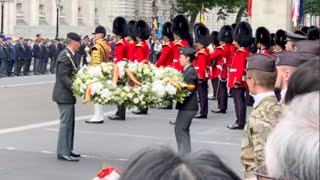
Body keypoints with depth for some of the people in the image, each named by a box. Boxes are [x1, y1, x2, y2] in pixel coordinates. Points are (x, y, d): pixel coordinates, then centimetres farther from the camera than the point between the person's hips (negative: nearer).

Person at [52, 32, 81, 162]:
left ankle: (67, 150, 23)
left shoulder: (69, 55, 13)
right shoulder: (66, 56, -18)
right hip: (64, 95, -10)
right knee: (66, 123, -7)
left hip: (67, 94, 10)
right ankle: (63, 153, -4)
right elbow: (63, 77, -23)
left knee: (69, 123, 16)